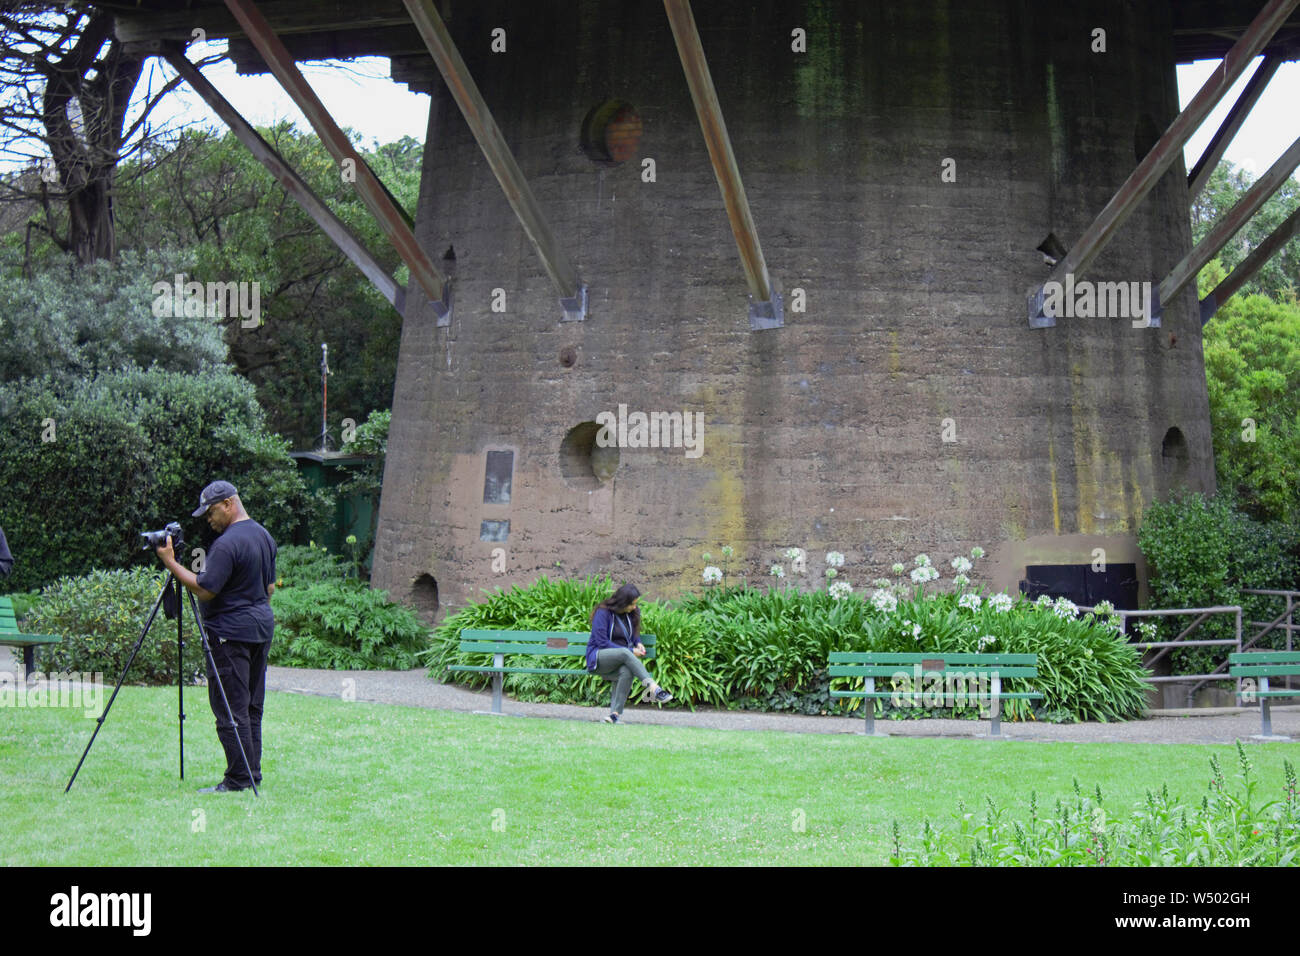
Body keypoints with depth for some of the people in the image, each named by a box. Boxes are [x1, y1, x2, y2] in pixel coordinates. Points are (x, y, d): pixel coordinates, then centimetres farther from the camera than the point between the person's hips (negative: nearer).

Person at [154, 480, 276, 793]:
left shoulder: (227, 544, -18)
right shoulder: (264, 536, 12)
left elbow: (205, 589, -19)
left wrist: (171, 562, -13)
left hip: (231, 633, -10)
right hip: (262, 626, 10)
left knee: (230, 708, -6)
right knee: (252, 706, 13)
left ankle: (238, 780, -7)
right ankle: (253, 771, 16)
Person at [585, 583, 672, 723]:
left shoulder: (631, 614, 10)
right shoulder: (603, 613, -9)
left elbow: (635, 634, 29)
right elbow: (602, 643, -15)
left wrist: (638, 643, 4)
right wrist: (631, 651, -16)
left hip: (621, 659, 5)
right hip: (598, 658, -5)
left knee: (626, 671, -35)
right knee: (625, 652, -39)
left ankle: (615, 714, -41)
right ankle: (653, 687, -47)